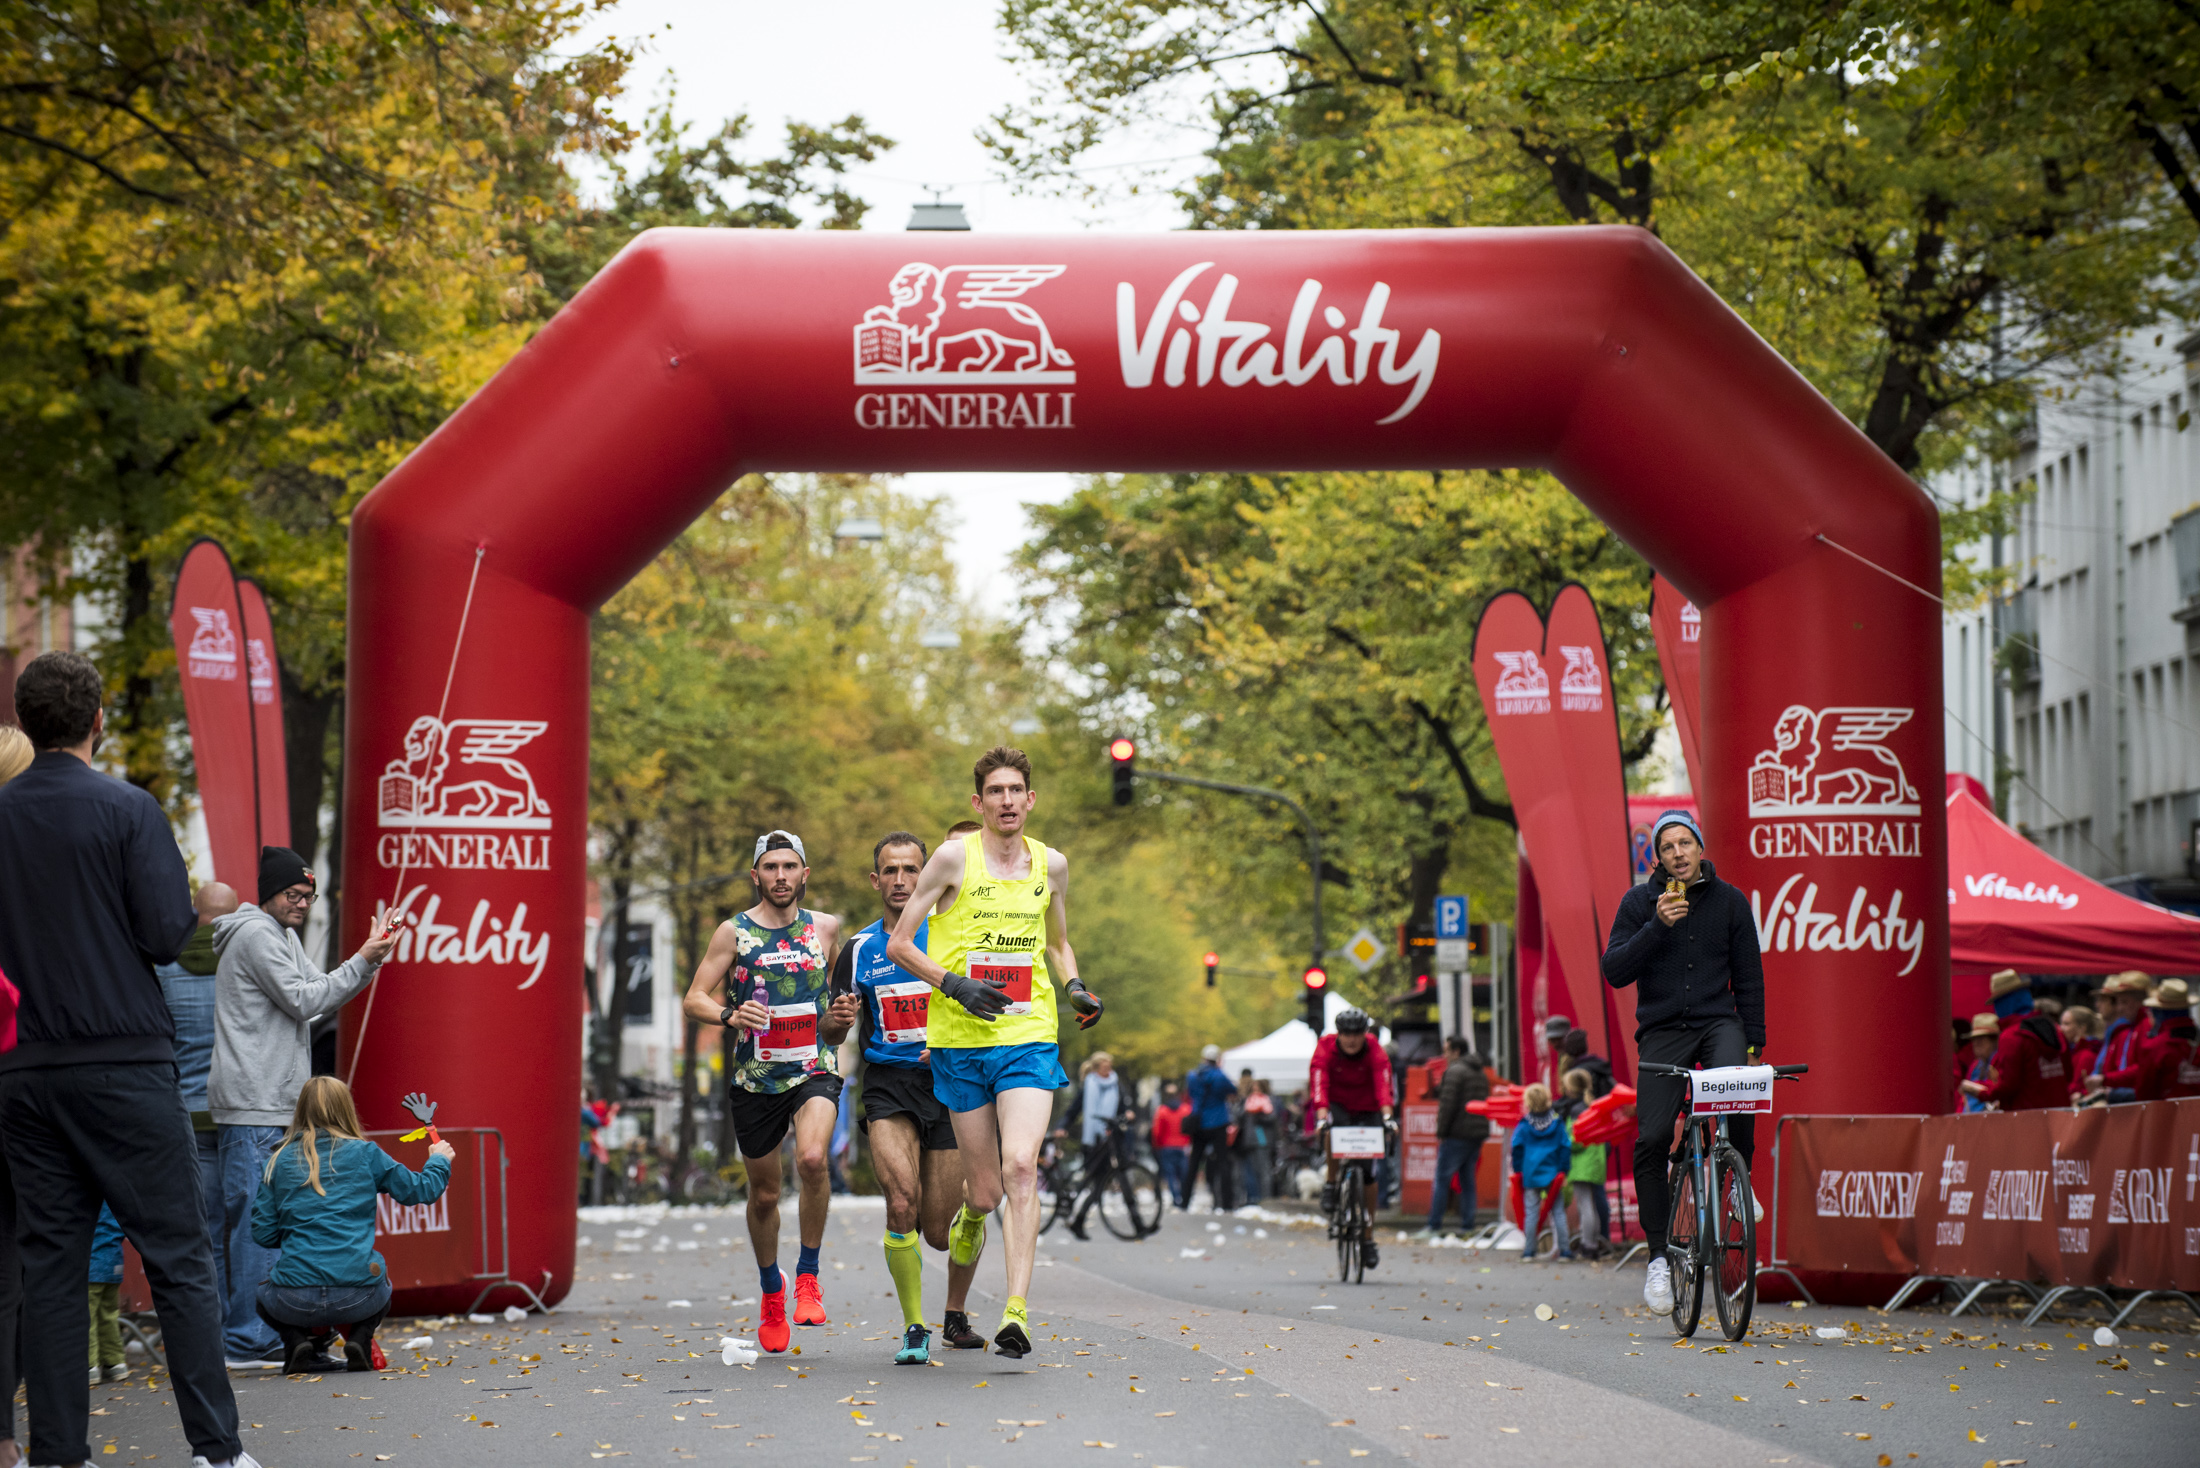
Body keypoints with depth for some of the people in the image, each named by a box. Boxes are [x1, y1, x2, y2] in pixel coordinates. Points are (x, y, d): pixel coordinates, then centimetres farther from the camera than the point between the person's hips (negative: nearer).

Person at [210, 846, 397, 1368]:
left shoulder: (282, 935, 22)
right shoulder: (256, 934, -9)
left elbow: (320, 995, 19)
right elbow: (304, 1000, -13)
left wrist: (373, 958, 7)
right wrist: (363, 961, -10)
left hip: (274, 1105, 10)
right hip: (253, 1108, -10)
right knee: (258, 1219, -11)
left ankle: (246, 1335, 14)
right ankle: (249, 1340, -11)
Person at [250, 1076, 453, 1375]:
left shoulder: (280, 1160, 6)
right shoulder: (364, 1154, 4)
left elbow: (263, 1233, 7)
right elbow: (420, 1190, 13)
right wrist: (438, 1160, 34)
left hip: (296, 1302, 0)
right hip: (356, 1298, 0)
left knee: (262, 1292, 34)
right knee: (380, 1286, 37)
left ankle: (297, 1340, 6)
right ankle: (360, 1338, 8)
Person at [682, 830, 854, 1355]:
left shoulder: (825, 928, 6)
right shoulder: (734, 932, 0)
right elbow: (693, 999, -2)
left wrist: (842, 1016, 2)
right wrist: (729, 1015, -22)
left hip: (815, 1069, 0)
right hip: (755, 1077, 0)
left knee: (812, 1158, -28)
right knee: (764, 1192, 11)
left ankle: (808, 1274, -11)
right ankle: (771, 1288, 36)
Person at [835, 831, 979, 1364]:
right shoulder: (859, 950, 8)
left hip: (948, 1082, -1)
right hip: (888, 1084, 1)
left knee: (941, 1231, 1)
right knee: (902, 1204, -23)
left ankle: (956, 1314, 33)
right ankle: (914, 1329, -11)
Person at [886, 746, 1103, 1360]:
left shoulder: (1051, 865, 9)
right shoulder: (954, 858, -3)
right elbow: (899, 944, 0)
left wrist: (1076, 988, 6)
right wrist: (956, 985, -14)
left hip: (1030, 1038, 1)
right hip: (960, 1040, -1)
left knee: (1021, 1169, -18)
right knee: (985, 1189, 5)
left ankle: (1017, 1310, -20)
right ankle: (971, 1216, 44)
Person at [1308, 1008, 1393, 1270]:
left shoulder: (1374, 1049, -19)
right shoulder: (1325, 1047, -21)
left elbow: (1383, 1084, -31)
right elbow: (1319, 1084, -32)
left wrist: (1386, 1116, -46)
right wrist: (1322, 1117, -46)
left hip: (1366, 1110, 1)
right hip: (1336, 1105, -1)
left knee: (1368, 1172, -6)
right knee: (1333, 1130, -38)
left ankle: (1368, 1236, 6)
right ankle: (1331, 1185, -17)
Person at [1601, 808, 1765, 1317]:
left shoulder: (1729, 901, 5)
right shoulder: (1639, 902, 3)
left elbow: (1748, 975, 8)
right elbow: (1615, 971, -5)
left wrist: (1754, 1043, 1)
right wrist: (1658, 926, -18)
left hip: (1719, 1022, 0)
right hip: (1662, 1030, 0)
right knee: (1651, 1141, -11)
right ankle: (1660, 1255, 0)